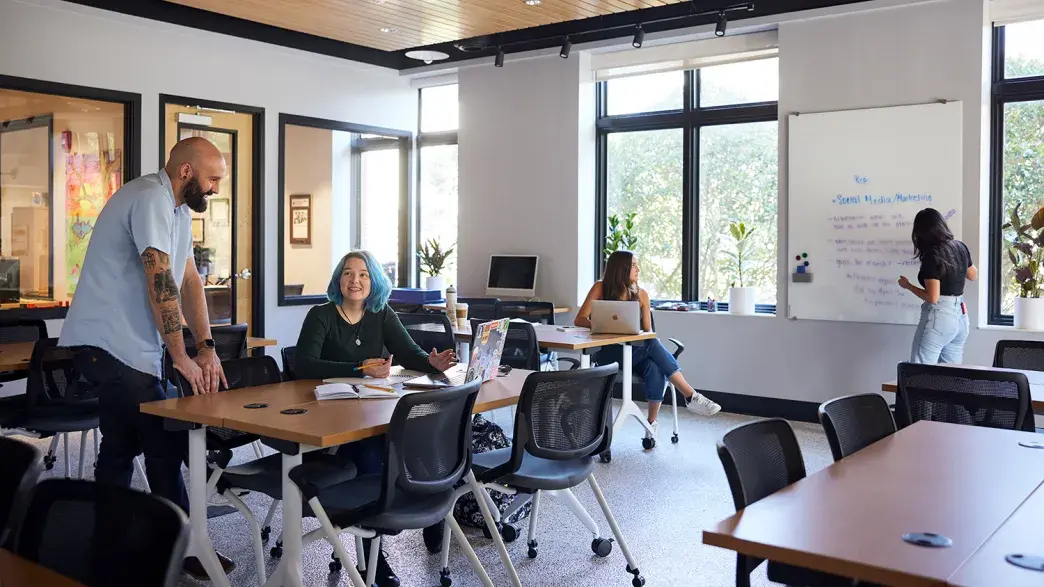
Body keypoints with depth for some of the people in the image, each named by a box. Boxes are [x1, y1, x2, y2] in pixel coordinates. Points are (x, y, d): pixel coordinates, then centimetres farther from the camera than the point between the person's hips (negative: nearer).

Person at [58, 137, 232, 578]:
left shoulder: (178, 210, 14)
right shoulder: (151, 198, -17)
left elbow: (190, 281, 10)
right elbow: (161, 282, -22)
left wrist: (207, 347, 2)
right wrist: (182, 357, -20)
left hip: (127, 346, 10)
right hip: (110, 344, -10)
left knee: (122, 447, 15)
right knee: (166, 445, -3)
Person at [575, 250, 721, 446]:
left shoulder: (641, 294, 6)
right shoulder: (601, 288, -3)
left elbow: (648, 332, 7)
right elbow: (579, 320, -8)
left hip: (636, 351, 3)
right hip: (607, 352, -3)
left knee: (655, 370, -34)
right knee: (652, 345, -32)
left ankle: (652, 422, -20)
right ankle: (691, 397, -31)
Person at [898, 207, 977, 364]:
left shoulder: (931, 256, -16)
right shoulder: (960, 247, 6)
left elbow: (932, 297, -17)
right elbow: (973, 276, 24)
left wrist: (908, 286, -4)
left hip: (938, 317, -8)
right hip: (960, 316, 8)